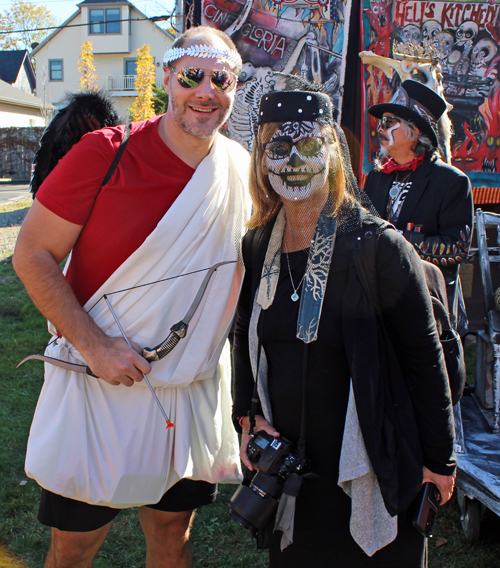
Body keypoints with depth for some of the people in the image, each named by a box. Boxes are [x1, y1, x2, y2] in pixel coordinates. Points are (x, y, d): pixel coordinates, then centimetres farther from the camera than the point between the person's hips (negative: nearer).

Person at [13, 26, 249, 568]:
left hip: (193, 391, 4)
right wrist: (94, 345, -19)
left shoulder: (243, 172, 0)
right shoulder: (106, 153, -13)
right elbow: (32, 254, -10)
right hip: (97, 383, -3)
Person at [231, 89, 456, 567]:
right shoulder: (256, 246, 1)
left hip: (371, 475, -4)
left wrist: (440, 460, -5)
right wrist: (248, 416, 4)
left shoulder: (377, 246, -14)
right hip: (286, 469, 5)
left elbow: (424, 358, -9)